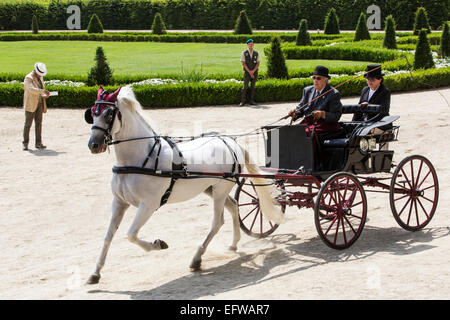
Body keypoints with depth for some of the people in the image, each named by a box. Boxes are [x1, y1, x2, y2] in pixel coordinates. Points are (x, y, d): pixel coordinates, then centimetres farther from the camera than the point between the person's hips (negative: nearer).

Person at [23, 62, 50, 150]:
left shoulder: (40, 78, 12)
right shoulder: (28, 78, -13)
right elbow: (32, 89, -30)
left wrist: (44, 96, 1)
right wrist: (43, 91, -33)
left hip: (39, 103, 7)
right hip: (30, 104, -7)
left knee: (38, 123, 4)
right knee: (28, 124, -4)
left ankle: (38, 143, 5)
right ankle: (25, 143, 1)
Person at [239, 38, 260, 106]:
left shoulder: (256, 53, 5)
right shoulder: (244, 53, -1)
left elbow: (258, 63, 2)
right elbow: (243, 63, -6)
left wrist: (253, 71, -13)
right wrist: (249, 72, -13)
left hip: (254, 72, 2)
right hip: (247, 72, -2)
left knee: (253, 87, 4)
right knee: (245, 86, -9)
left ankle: (252, 101, 6)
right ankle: (242, 101, -8)